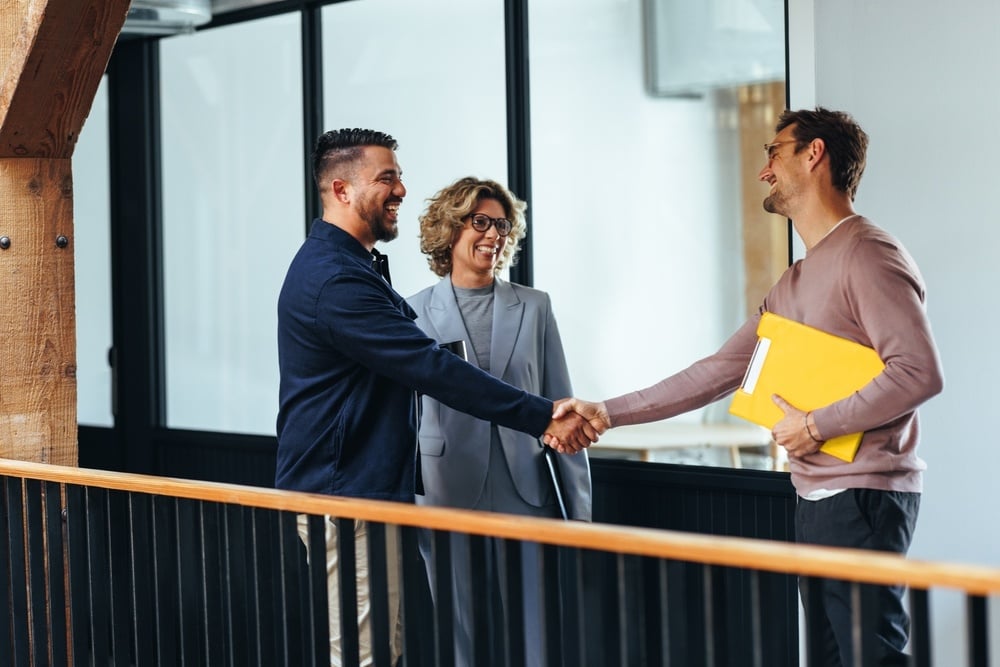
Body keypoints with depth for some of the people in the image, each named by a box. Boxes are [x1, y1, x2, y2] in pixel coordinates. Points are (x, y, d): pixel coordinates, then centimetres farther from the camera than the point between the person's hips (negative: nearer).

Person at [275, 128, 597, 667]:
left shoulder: (347, 267, 17)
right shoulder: (336, 280, -20)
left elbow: (418, 356, 19)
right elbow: (433, 370, -24)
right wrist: (542, 417, -23)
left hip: (363, 489, 11)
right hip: (345, 497, -11)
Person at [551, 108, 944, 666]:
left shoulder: (867, 255, -9)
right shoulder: (794, 283, 19)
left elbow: (919, 372, -18)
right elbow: (719, 372, 18)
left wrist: (817, 424, -15)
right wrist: (609, 413, 13)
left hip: (864, 496, -9)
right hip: (817, 496, 9)